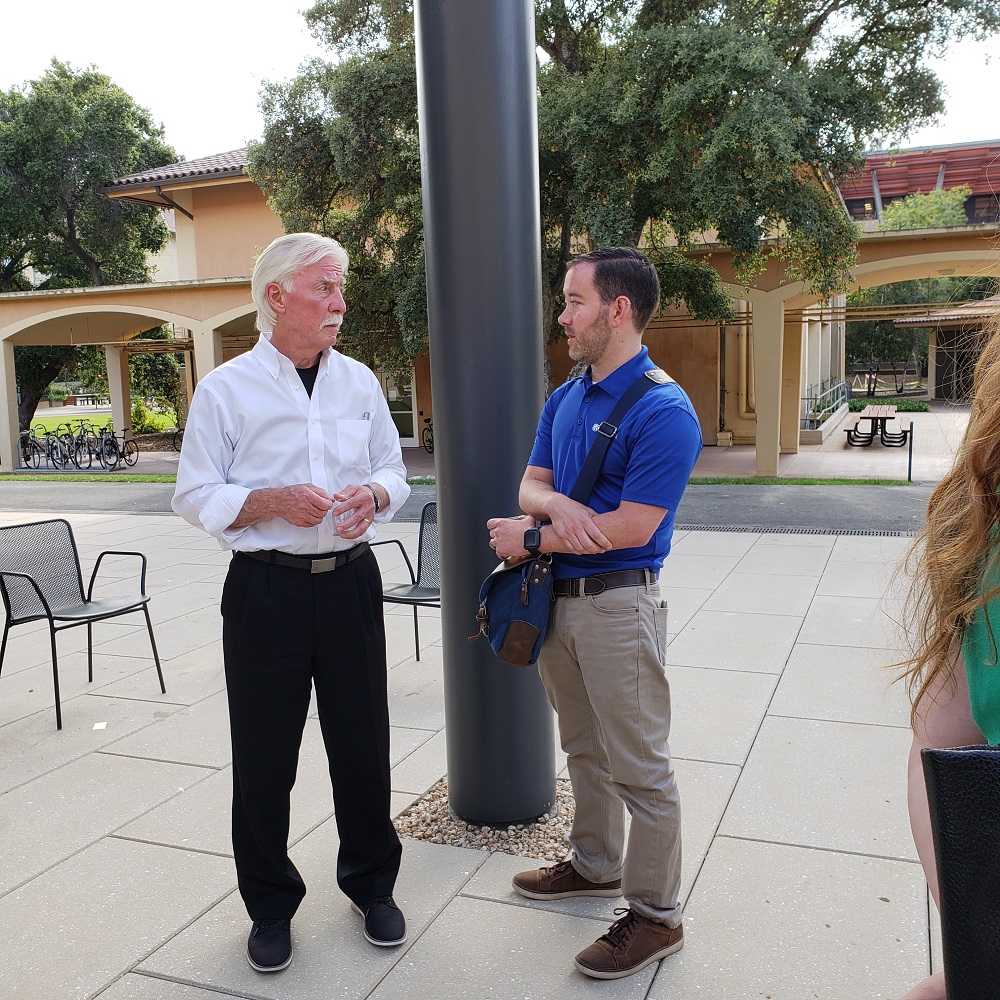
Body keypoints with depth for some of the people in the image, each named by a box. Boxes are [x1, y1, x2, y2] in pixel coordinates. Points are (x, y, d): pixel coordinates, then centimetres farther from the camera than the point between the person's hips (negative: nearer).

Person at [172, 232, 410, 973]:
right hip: (266, 587, -3)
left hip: (351, 581, 3)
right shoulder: (226, 389, -4)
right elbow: (196, 496, -4)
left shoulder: (360, 381, 7)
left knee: (363, 744, 13)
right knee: (264, 756, 9)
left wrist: (374, 494, -9)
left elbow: (394, 469, 13)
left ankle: (372, 884, 35)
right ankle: (271, 905, 31)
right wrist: (273, 502, -19)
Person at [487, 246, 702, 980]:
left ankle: (655, 914, 19)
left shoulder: (663, 410, -17)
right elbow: (530, 484, 8)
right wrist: (558, 506, -17)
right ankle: (595, 865, 41)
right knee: (584, 749, 22)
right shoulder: (565, 398, 9)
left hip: (618, 603, -8)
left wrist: (530, 538, -14)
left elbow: (631, 526, -22)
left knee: (639, 766, 4)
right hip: (558, 597, 8)